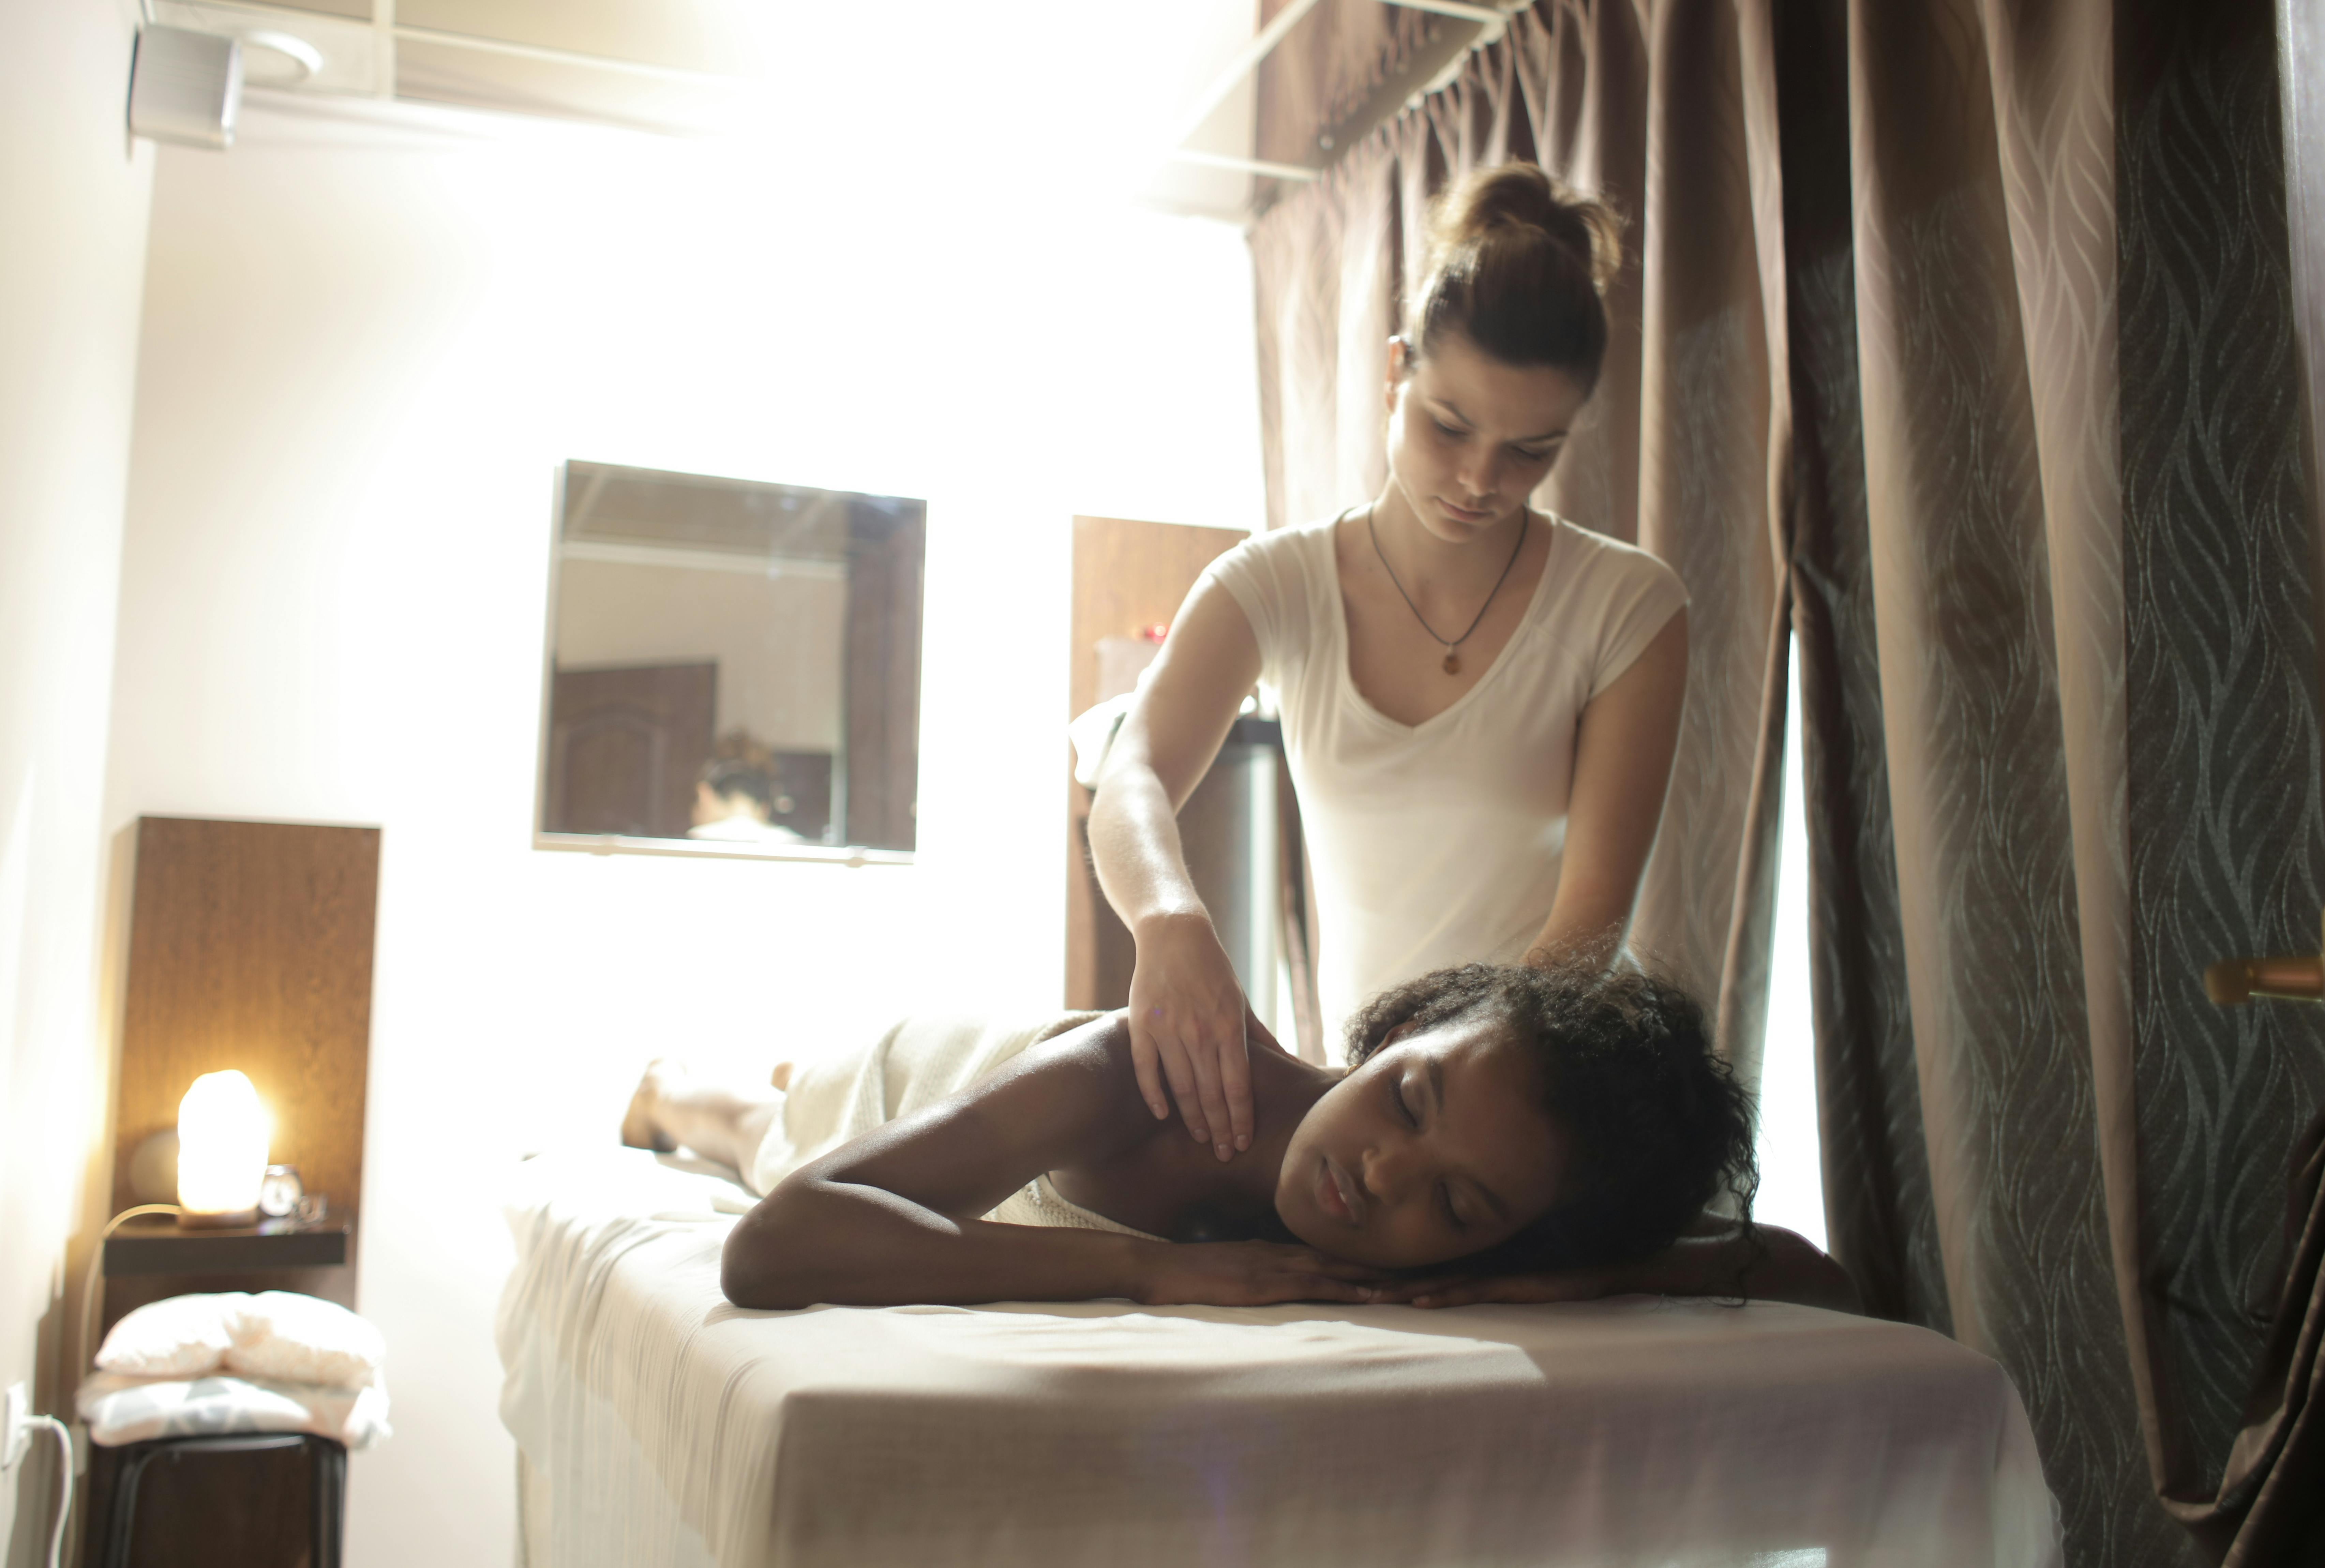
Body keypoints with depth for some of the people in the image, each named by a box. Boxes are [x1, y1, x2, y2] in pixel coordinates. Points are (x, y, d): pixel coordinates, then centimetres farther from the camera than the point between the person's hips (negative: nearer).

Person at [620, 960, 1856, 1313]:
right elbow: (772, 1246, -62)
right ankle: (670, 1087, 68)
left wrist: (1586, 1273, -56)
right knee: (755, 1132, 36)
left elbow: (1813, 1279, -38)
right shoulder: (1125, 1073, -53)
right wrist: (1160, 1263, -64)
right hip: (935, 1077, -3)